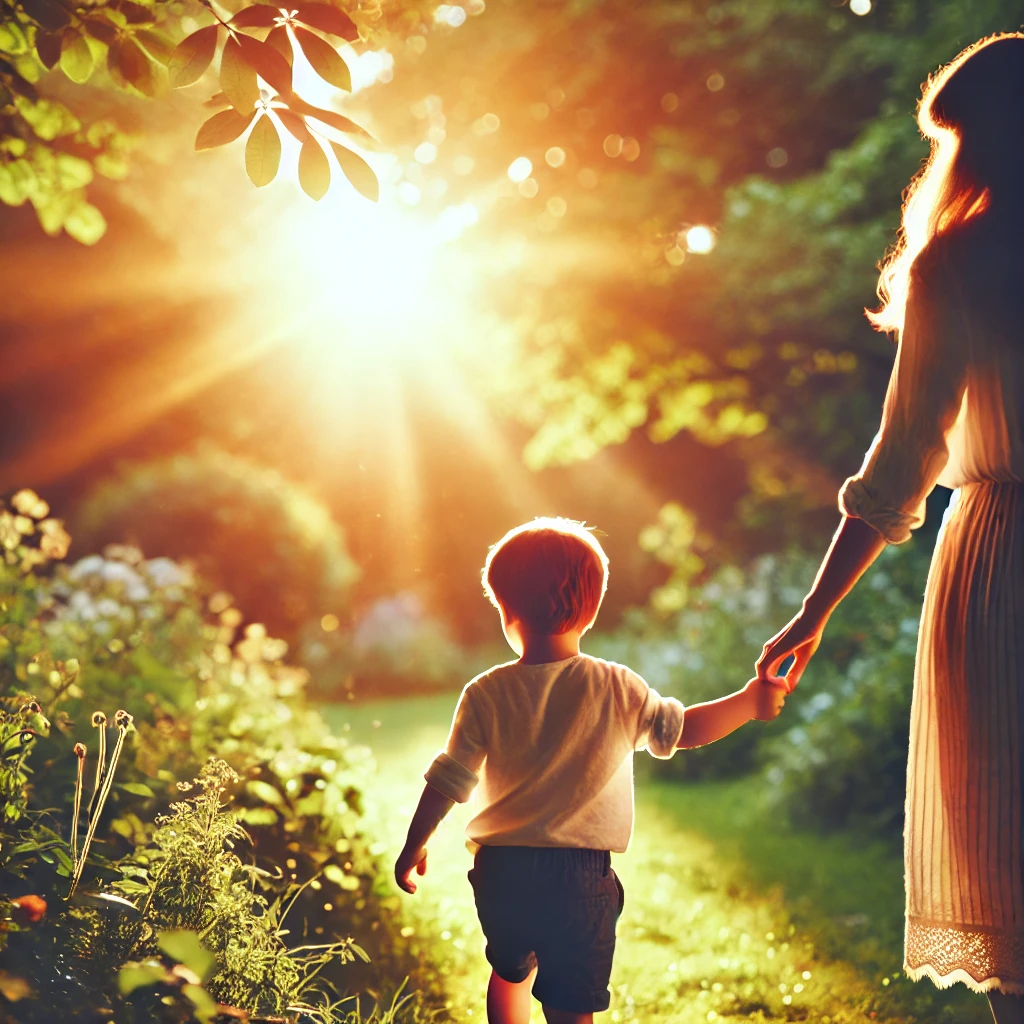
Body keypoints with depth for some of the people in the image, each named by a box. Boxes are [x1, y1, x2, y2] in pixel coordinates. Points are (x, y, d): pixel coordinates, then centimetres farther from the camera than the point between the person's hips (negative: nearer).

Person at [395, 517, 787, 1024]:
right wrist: (750, 701, 16)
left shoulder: (485, 695, -5)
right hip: (581, 874, -2)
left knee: (510, 973, 27)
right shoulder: (617, 689, -7)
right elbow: (682, 729, 3)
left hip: (501, 869, 2)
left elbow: (448, 782, -2)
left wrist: (414, 847, 12)